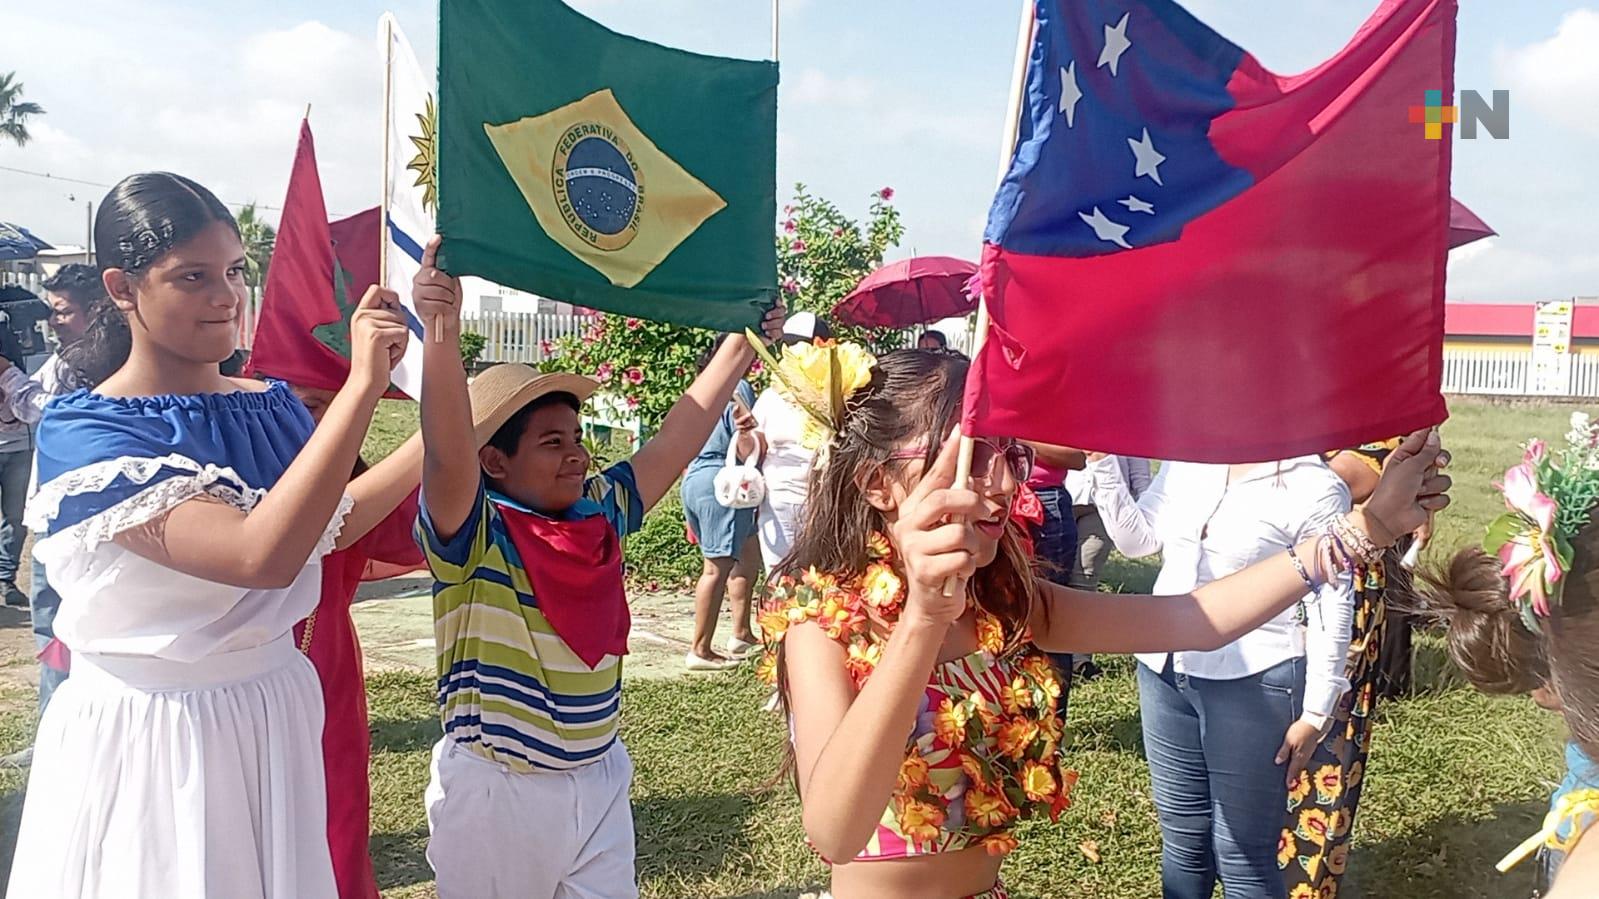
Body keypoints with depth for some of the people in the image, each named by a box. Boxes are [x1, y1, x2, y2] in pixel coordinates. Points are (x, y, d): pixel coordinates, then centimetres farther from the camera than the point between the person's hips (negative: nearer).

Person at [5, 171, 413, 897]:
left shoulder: (271, 407, -1)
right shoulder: (83, 432, -18)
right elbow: (261, 556, -32)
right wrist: (362, 384, -32)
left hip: (276, 715, 5)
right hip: (145, 734, -5)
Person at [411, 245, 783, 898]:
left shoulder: (600, 511, 3)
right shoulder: (472, 530, -14)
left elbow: (673, 445, 6)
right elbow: (447, 453, -32)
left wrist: (741, 344, 6)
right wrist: (442, 330, -46)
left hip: (599, 781, 5)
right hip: (495, 789, -5)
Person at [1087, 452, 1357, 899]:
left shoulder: (1316, 487, -13)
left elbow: (1332, 608, -9)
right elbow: (1136, 539, 9)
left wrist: (1316, 714, -8)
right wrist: (1102, 459, -2)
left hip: (1252, 683, -5)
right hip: (1164, 669, 6)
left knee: (1241, 856, 5)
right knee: (1182, 839, 19)